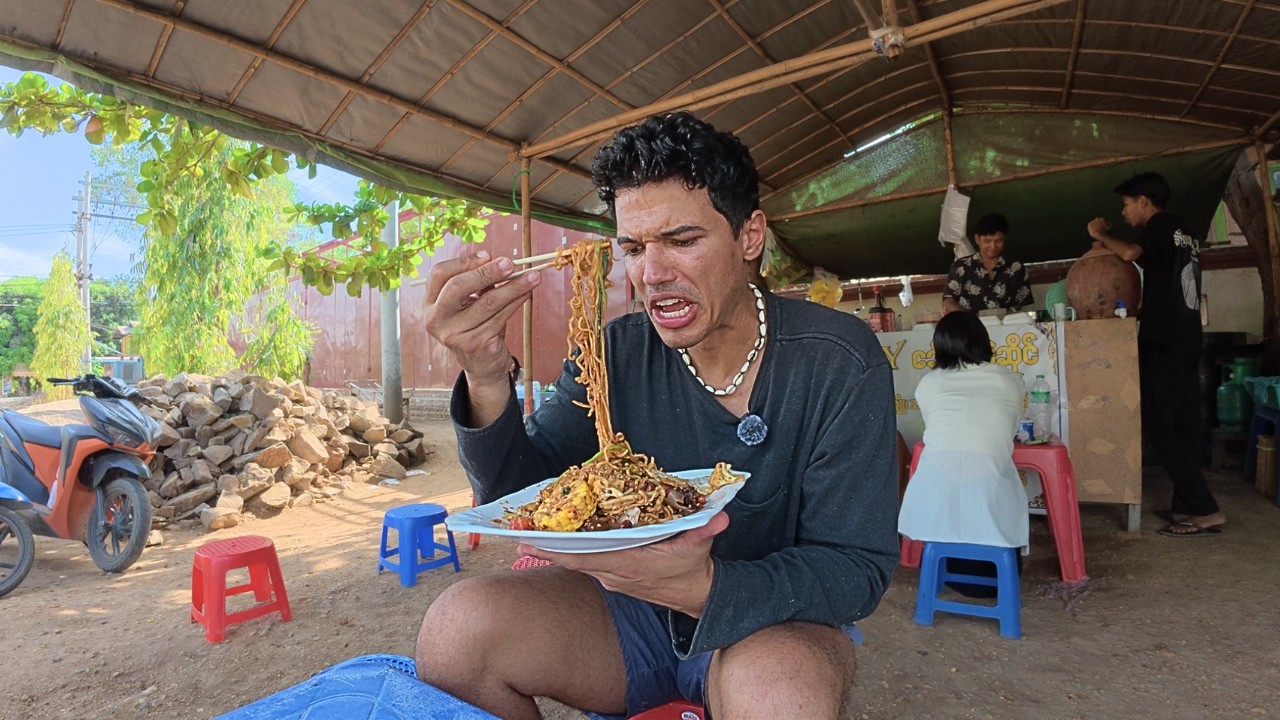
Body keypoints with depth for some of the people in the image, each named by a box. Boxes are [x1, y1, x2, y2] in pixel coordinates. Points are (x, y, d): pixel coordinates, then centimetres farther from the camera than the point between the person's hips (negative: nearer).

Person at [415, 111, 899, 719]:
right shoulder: (614, 355, -6)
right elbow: (522, 495, -10)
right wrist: (486, 380, -29)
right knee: (457, 628, -18)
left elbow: (858, 566, -18)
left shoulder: (840, 363, -17)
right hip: (634, 612, 4)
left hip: (779, 622, -2)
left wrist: (707, 588, -36)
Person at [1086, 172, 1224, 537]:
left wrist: (1100, 235, -5)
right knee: (1182, 425, 9)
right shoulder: (1183, 232, 22)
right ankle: (1186, 507, 13)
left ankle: (1206, 510, -9)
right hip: (1187, 338, 9)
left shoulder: (1161, 225, -5)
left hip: (1164, 340, -9)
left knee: (1158, 424, -9)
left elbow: (1130, 253, -24)